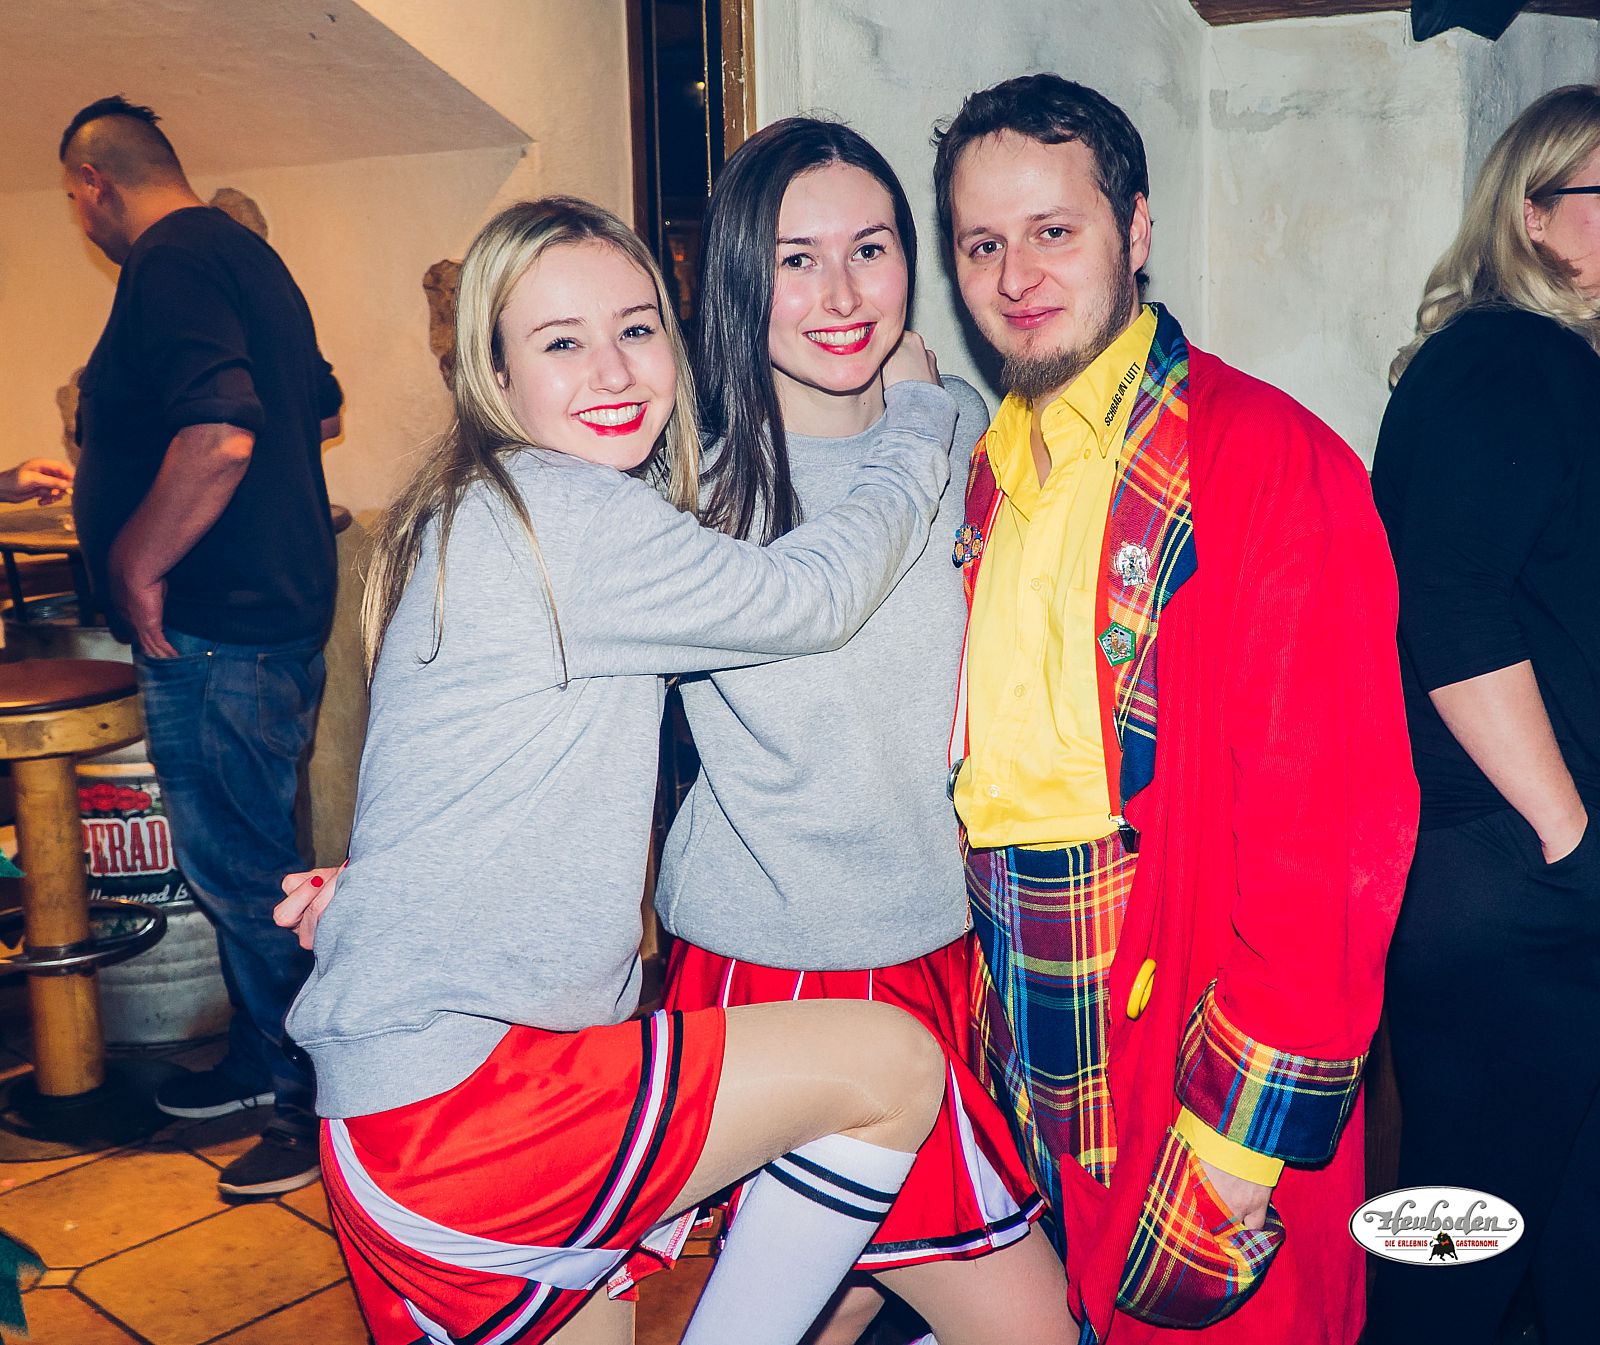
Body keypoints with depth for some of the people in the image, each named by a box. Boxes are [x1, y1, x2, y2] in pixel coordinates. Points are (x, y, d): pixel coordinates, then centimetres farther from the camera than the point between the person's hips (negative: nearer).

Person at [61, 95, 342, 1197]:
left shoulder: (169, 264, -15)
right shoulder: (243, 253, 17)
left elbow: (219, 435, -31)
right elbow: (322, 412, 29)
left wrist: (135, 562, -20)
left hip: (217, 636, -10)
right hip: (275, 609, 10)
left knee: (240, 870, -1)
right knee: (239, 859, 19)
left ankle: (322, 1102, 10)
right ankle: (261, 1057, 33)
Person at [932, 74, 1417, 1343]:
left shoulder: (1270, 459, -15)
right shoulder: (993, 478, 7)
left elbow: (1331, 831, -19)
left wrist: (1241, 1137, -18)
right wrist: (989, 1023, 8)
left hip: (1195, 1084, -6)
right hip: (1030, 1086, 6)